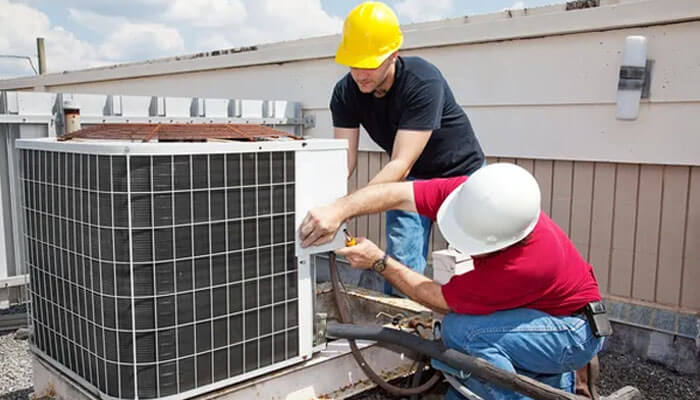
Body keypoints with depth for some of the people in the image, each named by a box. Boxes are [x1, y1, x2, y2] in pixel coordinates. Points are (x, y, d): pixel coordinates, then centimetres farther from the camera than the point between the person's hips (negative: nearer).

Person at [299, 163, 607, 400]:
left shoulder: (528, 264, -39)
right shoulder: (474, 195, -23)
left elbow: (443, 301, -27)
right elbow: (399, 194, -23)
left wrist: (379, 262, -23)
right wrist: (339, 210, -38)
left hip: (576, 329, -7)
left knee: (461, 329, -31)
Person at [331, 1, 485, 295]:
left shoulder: (423, 82, -34)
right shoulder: (346, 92, -18)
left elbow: (401, 164, -41)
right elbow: (344, 159, -22)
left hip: (460, 172, -3)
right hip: (410, 179, 4)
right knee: (401, 264, -5)